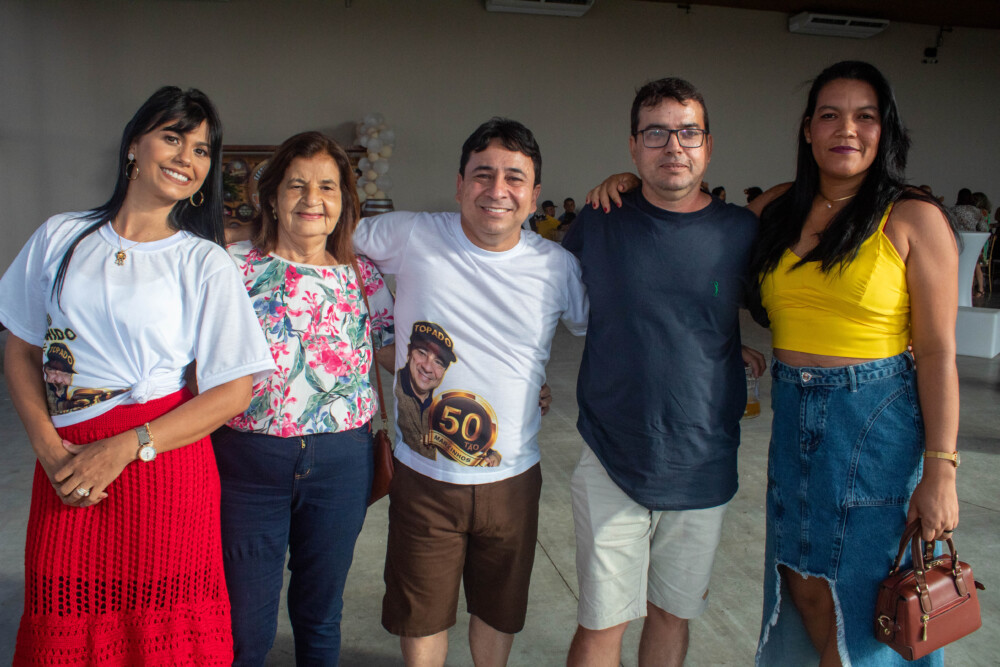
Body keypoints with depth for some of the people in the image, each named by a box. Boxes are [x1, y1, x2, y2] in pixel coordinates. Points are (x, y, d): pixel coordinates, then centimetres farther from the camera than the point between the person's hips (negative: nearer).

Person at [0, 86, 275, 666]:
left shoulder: (206, 263, -1)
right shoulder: (61, 237, 8)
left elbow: (234, 391, -7)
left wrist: (123, 449, -14)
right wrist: (49, 449, -5)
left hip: (165, 467, -2)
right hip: (65, 469, 3)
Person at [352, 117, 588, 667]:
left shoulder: (556, 266, -6)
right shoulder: (410, 237, -10)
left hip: (512, 479, 2)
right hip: (423, 477, -1)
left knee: (498, 612, 24)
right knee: (421, 618, 19)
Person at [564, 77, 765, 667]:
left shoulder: (742, 231, -2)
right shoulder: (599, 224, -4)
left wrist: (722, 348, 2)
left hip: (704, 466, 2)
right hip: (612, 463, -1)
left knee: (672, 613, 19)